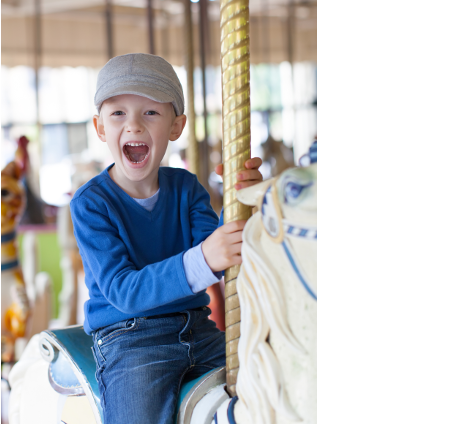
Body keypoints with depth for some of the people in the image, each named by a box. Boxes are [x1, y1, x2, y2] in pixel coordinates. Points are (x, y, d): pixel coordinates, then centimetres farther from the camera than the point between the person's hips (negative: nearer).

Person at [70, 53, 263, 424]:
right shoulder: (91, 203, -10)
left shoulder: (186, 187, 5)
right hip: (128, 338, -5)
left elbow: (222, 261, -5)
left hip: (198, 330, 5)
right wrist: (201, 261, -36)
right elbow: (124, 290, -22)